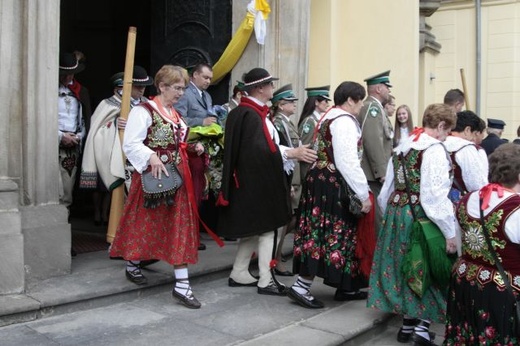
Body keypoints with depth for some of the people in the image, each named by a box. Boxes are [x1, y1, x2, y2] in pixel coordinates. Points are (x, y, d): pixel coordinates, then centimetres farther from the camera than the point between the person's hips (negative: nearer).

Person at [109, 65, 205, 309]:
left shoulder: (175, 114, 14)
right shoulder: (144, 111, -11)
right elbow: (130, 145, -19)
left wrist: (192, 147, 7)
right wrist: (151, 157, -32)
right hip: (152, 177, -7)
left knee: (179, 225, 3)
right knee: (145, 223, 7)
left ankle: (182, 284, 5)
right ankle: (132, 266, 33)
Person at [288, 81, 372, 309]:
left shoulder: (329, 117, 17)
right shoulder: (344, 122, -15)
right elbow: (348, 162, -22)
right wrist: (363, 194, -19)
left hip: (320, 179, 10)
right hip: (332, 186, -10)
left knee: (321, 233, 11)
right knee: (332, 235, -6)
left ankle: (344, 288, 22)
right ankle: (301, 286, -4)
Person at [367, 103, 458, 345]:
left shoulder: (402, 148, 11)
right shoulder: (434, 149, -14)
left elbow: (388, 189, 14)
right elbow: (435, 196, -20)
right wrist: (449, 232, -15)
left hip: (396, 215, 8)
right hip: (421, 219, -7)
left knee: (405, 268, 15)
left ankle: (407, 324, 23)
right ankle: (422, 326, 3)